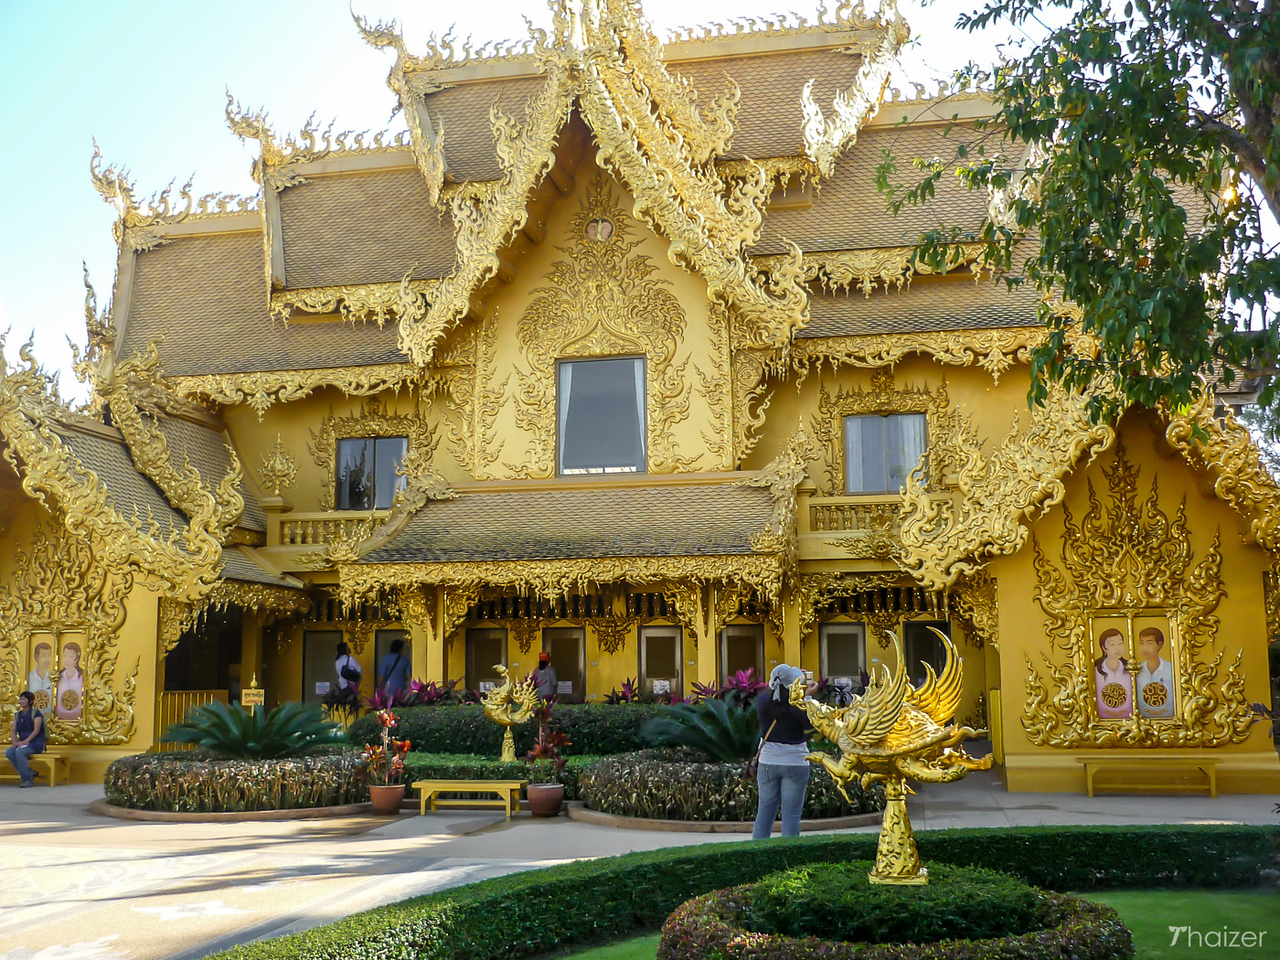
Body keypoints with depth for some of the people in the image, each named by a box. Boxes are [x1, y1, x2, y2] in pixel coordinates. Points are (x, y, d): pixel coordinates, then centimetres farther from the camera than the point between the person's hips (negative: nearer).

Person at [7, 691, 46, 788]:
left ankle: (27, 779, -26)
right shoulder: (17, 715, 14)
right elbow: (14, 731, 8)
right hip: (23, 743, 6)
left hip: (36, 742, -6)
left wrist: (25, 742, -25)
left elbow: (36, 730, -15)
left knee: (19, 751, -33)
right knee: (8, 753, -23)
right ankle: (29, 772, -12)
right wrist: (15, 742, -12)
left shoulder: (36, 713, -5)